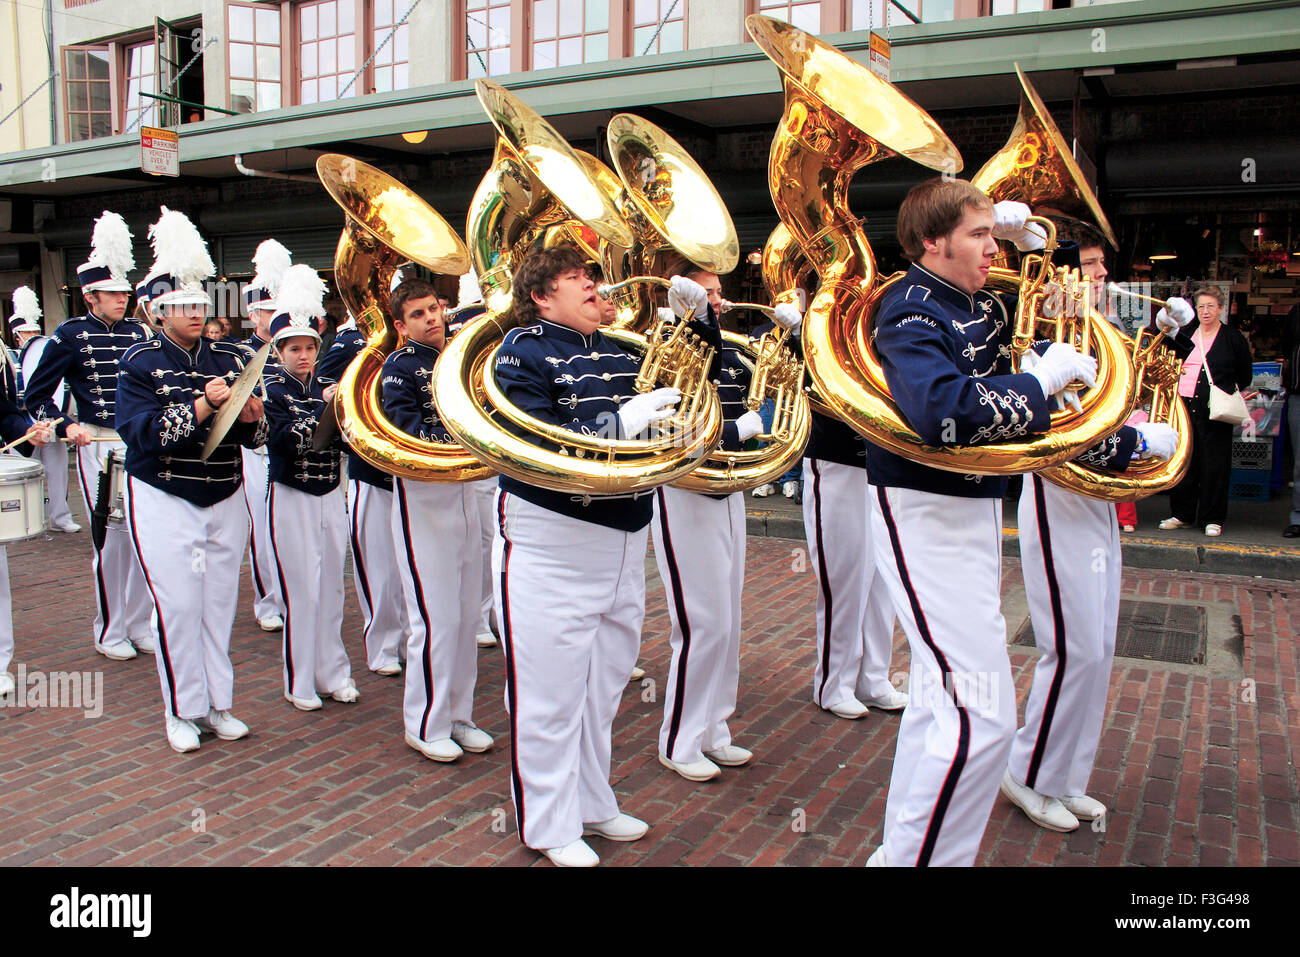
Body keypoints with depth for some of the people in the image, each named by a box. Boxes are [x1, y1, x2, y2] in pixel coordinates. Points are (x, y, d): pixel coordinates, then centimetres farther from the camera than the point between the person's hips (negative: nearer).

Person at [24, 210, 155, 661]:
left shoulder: (139, 332, 10)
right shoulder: (71, 335, -1)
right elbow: (35, 395, 2)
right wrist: (66, 426, -12)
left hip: (142, 445, 4)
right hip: (98, 446, -4)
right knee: (111, 535, -3)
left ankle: (139, 624, 19)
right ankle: (109, 632, 13)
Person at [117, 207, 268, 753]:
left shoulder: (229, 359, 6)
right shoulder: (141, 363, -4)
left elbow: (252, 437, 7)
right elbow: (139, 432, -17)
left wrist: (251, 418, -16)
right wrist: (202, 406, -26)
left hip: (225, 499, 4)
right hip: (163, 501, -3)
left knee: (220, 603, 8)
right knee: (177, 606, -2)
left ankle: (217, 704, 20)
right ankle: (182, 712, 13)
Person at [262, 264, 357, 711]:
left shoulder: (327, 387, 7)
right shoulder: (270, 390, -6)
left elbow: (346, 440, 1)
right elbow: (287, 440, -19)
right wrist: (323, 407, -22)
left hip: (331, 496, 5)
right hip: (291, 498, -4)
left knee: (332, 585, 10)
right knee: (301, 589, -1)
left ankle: (332, 672, 22)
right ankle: (300, 682, 12)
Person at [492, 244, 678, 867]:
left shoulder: (619, 351, 12)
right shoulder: (524, 351, -9)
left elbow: (685, 389, 20)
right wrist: (621, 421, -28)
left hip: (624, 538, 7)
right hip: (551, 544, -7)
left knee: (604, 686, 18)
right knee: (550, 692, 3)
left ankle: (592, 804, 36)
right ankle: (551, 827, 21)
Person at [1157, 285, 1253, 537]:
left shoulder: (1233, 338, 3)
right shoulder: (1185, 334, 12)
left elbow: (1245, 376, 9)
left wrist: (1227, 393, 4)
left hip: (1214, 411, -3)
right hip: (1184, 407, 3)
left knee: (1214, 464, 0)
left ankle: (1213, 519, 9)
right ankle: (1183, 514, 17)